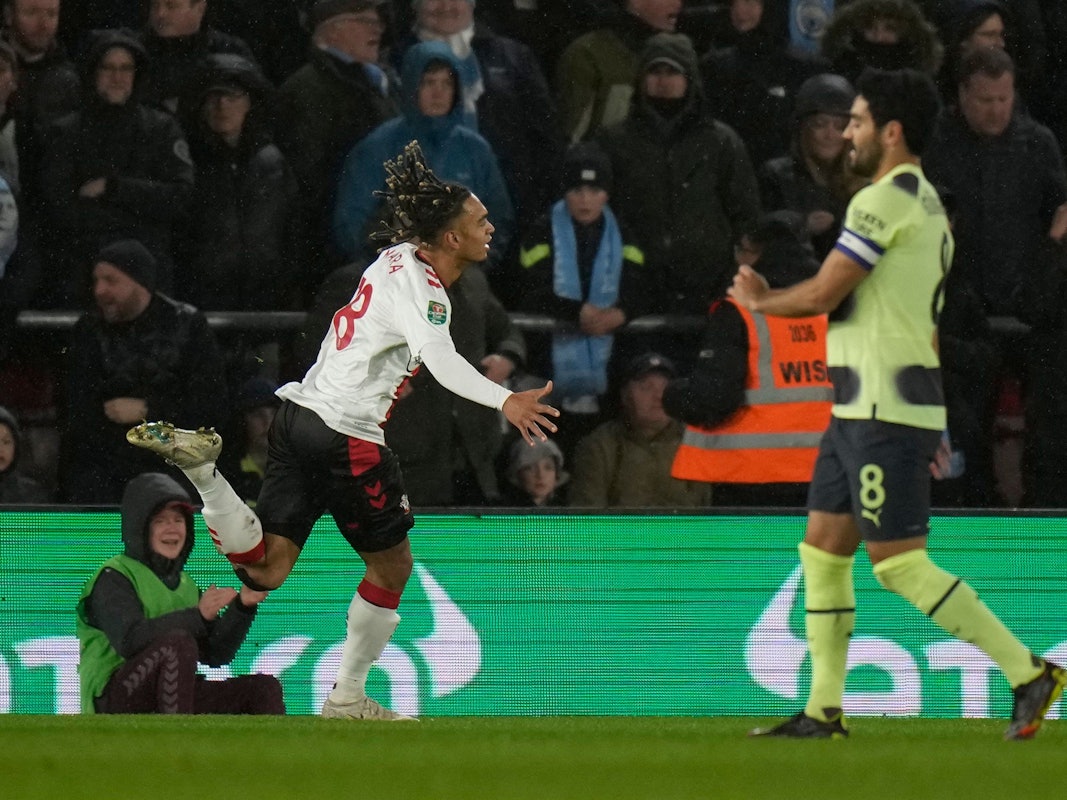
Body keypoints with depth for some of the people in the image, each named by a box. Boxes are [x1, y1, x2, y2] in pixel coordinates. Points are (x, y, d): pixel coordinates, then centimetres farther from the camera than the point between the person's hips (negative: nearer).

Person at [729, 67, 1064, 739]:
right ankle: (824, 711, 12)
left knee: (900, 563, -10)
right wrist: (930, 425, 25)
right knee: (822, 550, 11)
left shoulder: (885, 201, -15)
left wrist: (761, 302, 4)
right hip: (863, 411, 10)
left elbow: (822, 294, -16)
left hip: (884, 413, -10)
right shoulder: (929, 206, 17)